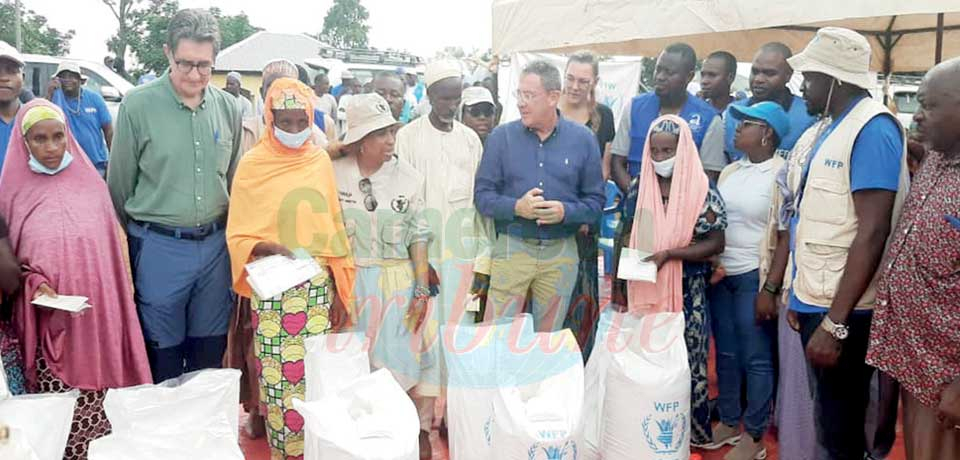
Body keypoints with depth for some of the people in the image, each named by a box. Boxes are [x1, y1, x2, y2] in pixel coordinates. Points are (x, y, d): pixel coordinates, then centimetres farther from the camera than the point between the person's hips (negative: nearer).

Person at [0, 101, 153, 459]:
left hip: (98, 319, 1)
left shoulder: (91, 183, 5)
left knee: (99, 400, 4)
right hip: (49, 326, -1)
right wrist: (35, 285, -13)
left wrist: (119, 315, 9)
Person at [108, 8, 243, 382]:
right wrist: (128, 242, 9)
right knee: (162, 353, 10)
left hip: (215, 243, 3)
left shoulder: (227, 107, 3)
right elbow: (120, 184, 2)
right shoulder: (138, 105, -7)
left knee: (210, 354, 14)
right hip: (159, 246, -3)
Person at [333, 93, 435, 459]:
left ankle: (417, 430, 15)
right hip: (348, 280, 1)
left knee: (398, 358, 1)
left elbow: (418, 236, 0)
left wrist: (422, 290, -4)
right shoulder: (335, 173, -3)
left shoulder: (409, 177, -2)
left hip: (396, 282, 0)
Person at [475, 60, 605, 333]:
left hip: (561, 252, 1)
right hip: (511, 248, -1)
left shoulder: (583, 139, 2)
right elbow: (482, 194, -1)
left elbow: (595, 200, 3)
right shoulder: (501, 136, 0)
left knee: (549, 341, 14)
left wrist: (566, 212, -17)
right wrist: (516, 207, -19)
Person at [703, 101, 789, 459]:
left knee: (756, 358, 3)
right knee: (726, 353, 13)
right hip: (720, 273, 6)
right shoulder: (729, 171, 11)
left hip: (756, 276, -6)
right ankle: (729, 422, 28)